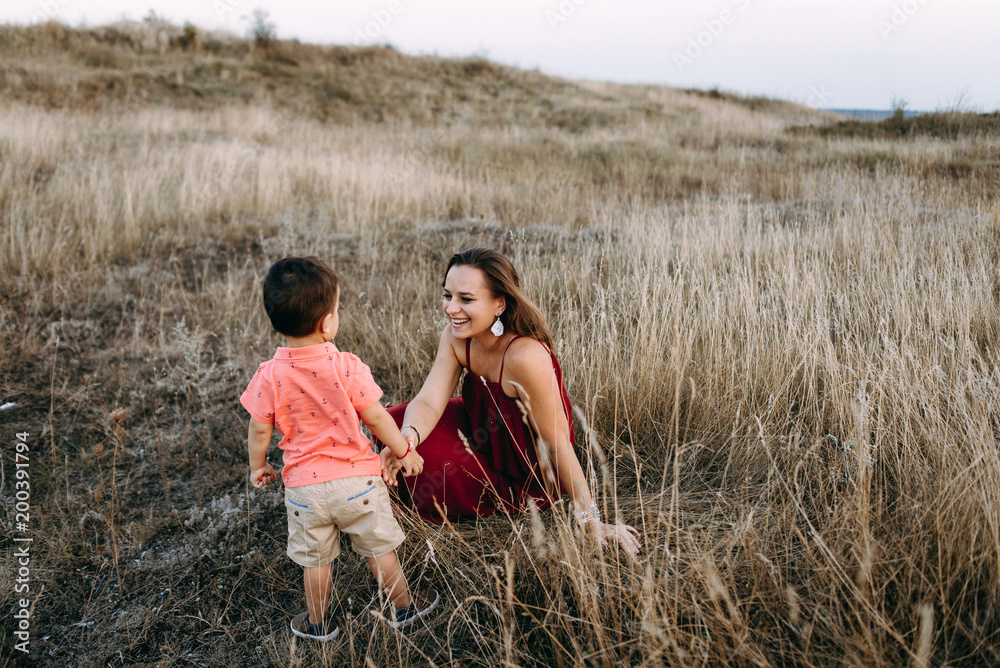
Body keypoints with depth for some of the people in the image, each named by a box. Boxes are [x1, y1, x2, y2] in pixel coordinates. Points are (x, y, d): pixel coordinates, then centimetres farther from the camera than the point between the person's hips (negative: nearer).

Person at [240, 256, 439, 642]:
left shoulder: (270, 376, -13)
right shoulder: (346, 367, -19)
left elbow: (259, 429, -5)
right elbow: (376, 417, -12)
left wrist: (258, 466, 14)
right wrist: (404, 451, 3)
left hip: (304, 484, 2)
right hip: (356, 479, -1)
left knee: (314, 559, 21)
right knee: (378, 548, 18)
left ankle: (318, 623, 38)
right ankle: (402, 607, 35)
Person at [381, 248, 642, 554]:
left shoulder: (526, 357, -36)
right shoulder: (456, 336, -13)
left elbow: (557, 442, -30)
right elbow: (428, 402, -17)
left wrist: (591, 522, -24)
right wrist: (407, 437, -40)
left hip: (522, 482, -7)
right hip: (486, 442, 7)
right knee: (394, 420, -2)